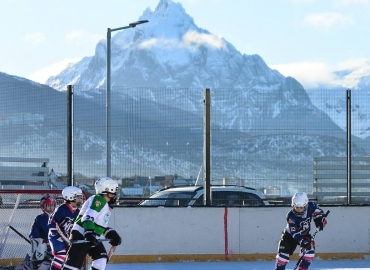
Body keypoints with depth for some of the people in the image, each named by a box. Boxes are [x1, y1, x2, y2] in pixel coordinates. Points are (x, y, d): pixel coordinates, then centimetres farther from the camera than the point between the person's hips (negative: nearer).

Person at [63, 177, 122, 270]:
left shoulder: (106, 205, 18)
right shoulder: (98, 200, -14)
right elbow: (88, 217, -27)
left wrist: (111, 233, 14)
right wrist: (89, 233, -38)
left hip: (93, 237, 10)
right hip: (81, 235, -10)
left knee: (101, 258, -1)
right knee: (74, 262, -14)